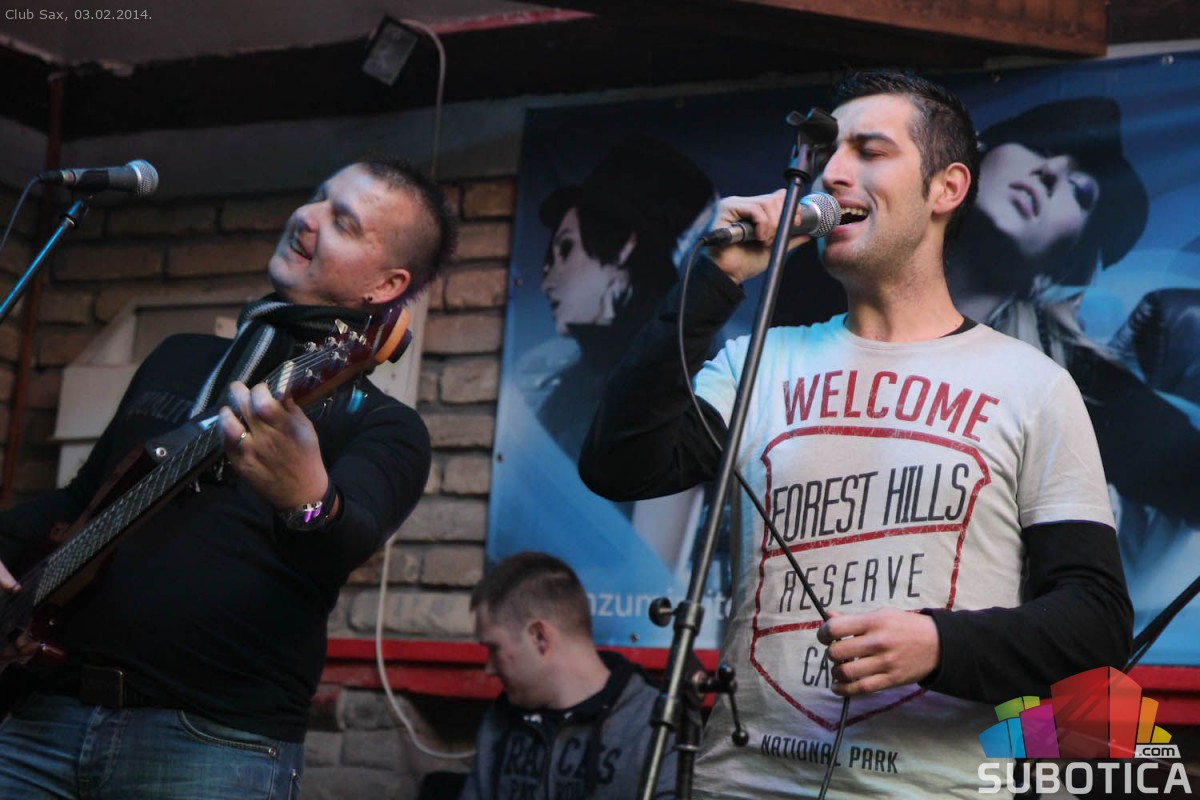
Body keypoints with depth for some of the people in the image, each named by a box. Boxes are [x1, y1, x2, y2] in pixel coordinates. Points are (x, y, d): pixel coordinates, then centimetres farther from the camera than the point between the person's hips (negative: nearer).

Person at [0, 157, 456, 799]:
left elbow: (347, 546, -22)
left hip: (217, 743, -5)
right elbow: (80, 496, 28)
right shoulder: (178, 357, 18)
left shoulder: (381, 426, -1)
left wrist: (310, 502, -44)